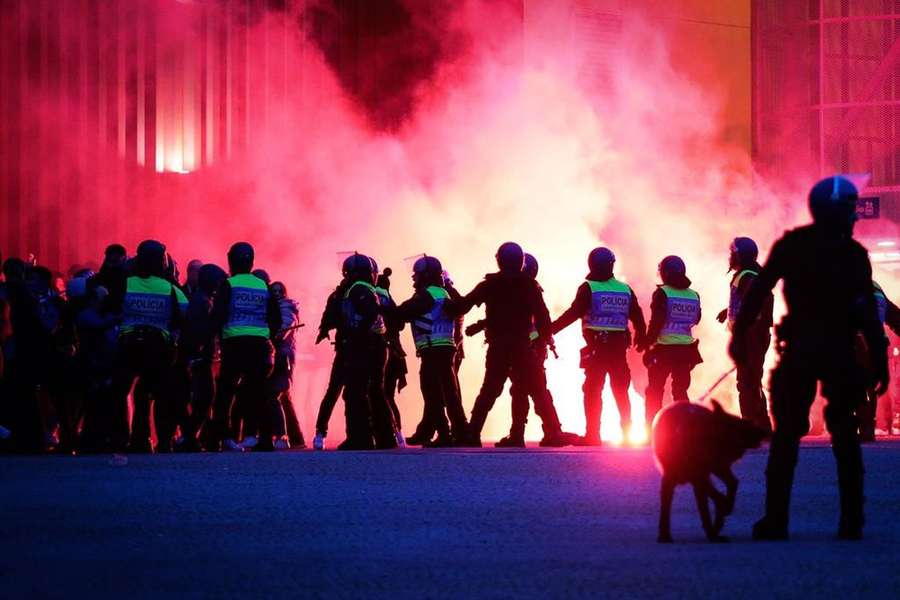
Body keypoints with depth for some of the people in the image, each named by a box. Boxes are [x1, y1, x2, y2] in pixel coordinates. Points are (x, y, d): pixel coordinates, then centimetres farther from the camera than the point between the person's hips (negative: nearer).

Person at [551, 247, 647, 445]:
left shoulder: (588, 288, -6)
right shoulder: (625, 289, 8)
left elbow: (573, 313, -12)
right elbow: (638, 317, 13)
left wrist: (550, 329, -8)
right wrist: (641, 338, 28)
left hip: (597, 347, -4)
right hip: (619, 346, 4)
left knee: (593, 391, -2)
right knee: (621, 391, 12)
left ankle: (592, 435, -6)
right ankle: (628, 433, 14)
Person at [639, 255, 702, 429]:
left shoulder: (662, 293, -10)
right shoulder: (693, 295, 4)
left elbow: (656, 322, -14)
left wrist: (646, 343, -5)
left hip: (664, 349, -4)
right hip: (686, 349, 4)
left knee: (654, 392, 4)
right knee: (680, 391, 13)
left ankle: (651, 431, -1)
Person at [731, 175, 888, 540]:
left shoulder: (791, 245, 3)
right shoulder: (854, 253, 1)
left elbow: (757, 292, -1)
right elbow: (869, 313, -4)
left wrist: (739, 336, 3)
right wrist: (879, 362, -3)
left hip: (799, 350, 0)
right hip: (841, 354, 0)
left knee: (786, 435, 4)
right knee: (845, 436, 8)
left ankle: (776, 520, -3)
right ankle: (851, 521, 2)